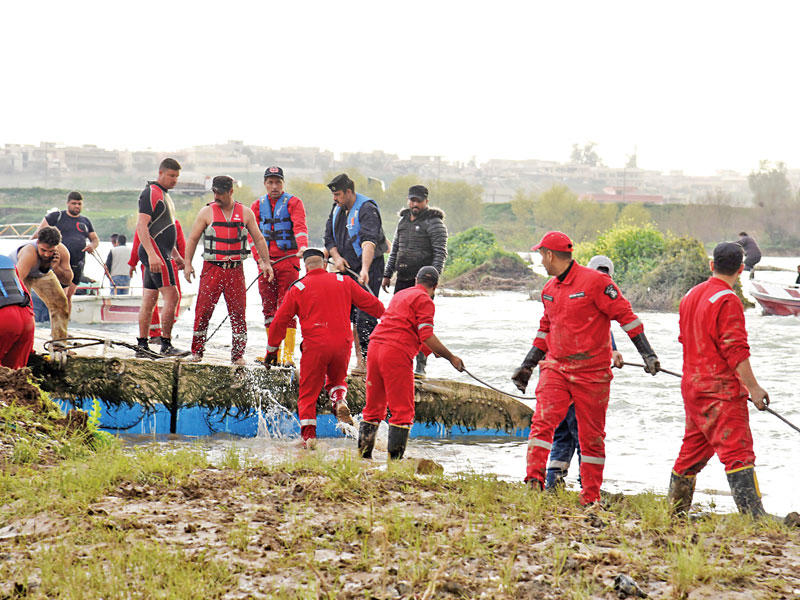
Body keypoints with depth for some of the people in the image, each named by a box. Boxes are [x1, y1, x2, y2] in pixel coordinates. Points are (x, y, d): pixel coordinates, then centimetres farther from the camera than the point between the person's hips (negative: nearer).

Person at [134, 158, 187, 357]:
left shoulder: (164, 195, 22)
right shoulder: (150, 193, -10)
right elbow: (141, 226, -18)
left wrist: (175, 255, 26)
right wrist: (152, 254, -27)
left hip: (161, 253, 10)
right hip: (154, 252, -10)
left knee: (149, 300, 8)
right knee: (171, 296, -13)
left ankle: (142, 345, 9)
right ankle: (166, 345, -13)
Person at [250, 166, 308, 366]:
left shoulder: (293, 203, 2)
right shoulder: (258, 206, 14)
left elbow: (300, 227, -11)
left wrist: (303, 246, -30)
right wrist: (259, 258, -1)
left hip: (288, 259, -4)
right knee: (268, 307, 4)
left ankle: (288, 354, -9)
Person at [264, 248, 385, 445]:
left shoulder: (298, 288, 4)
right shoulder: (344, 282, 8)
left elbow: (280, 321, 6)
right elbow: (371, 304, 14)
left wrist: (272, 350, 16)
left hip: (314, 346, -2)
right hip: (342, 344, 2)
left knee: (308, 392, 7)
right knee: (336, 379, 26)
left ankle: (308, 434, -8)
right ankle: (340, 400, -6)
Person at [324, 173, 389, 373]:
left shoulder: (367, 209, -17)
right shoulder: (337, 209, 10)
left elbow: (369, 242, -30)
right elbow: (329, 237, 15)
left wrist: (365, 270, -43)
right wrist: (337, 257, -5)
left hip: (370, 266, -8)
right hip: (347, 268, 8)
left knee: (365, 316, -11)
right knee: (346, 314, 8)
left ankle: (367, 360, -7)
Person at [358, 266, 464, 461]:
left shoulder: (400, 295, 26)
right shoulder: (425, 300, 0)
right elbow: (427, 337, -10)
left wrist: (431, 351, 44)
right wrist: (451, 357, -2)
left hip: (375, 347, 8)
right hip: (396, 354, -8)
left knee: (373, 408, 16)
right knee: (402, 411, -3)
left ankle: (363, 453, 17)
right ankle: (395, 458, -7)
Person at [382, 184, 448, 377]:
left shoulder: (434, 223, -6)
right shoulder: (403, 221, 16)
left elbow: (440, 253, -12)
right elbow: (395, 250, 23)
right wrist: (387, 274, 18)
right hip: (403, 279, 6)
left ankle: (421, 366, -1)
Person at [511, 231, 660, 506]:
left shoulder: (595, 281, -10)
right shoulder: (549, 289, 13)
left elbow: (625, 315, -8)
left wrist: (647, 353, -12)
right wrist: (527, 365, 23)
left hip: (592, 373, -5)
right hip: (556, 368, 5)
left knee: (592, 436, 4)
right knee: (543, 421, -17)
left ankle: (591, 498, 13)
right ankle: (534, 480, -23)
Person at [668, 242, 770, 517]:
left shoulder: (690, 296, 13)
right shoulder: (728, 301, -13)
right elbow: (735, 350, -18)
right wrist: (753, 387, -15)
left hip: (692, 385, 8)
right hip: (722, 391, -8)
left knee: (693, 451, 16)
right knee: (738, 452, -13)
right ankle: (753, 515, -20)